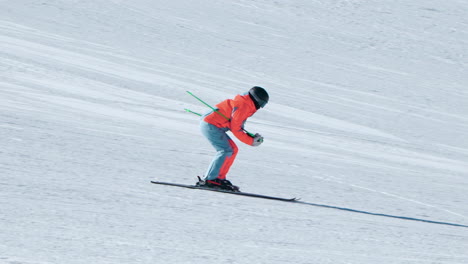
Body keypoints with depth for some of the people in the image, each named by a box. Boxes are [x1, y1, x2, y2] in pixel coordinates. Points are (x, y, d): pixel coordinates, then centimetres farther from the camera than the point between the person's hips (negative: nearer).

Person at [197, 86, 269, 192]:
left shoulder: (246, 105, 15)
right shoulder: (243, 106, -17)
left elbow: (238, 127, 18)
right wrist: (251, 141, -11)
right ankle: (209, 180, -20)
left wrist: (253, 137, 6)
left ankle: (219, 178, 8)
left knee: (233, 150, 9)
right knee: (226, 151, -17)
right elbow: (235, 129, -18)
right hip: (209, 125, -11)